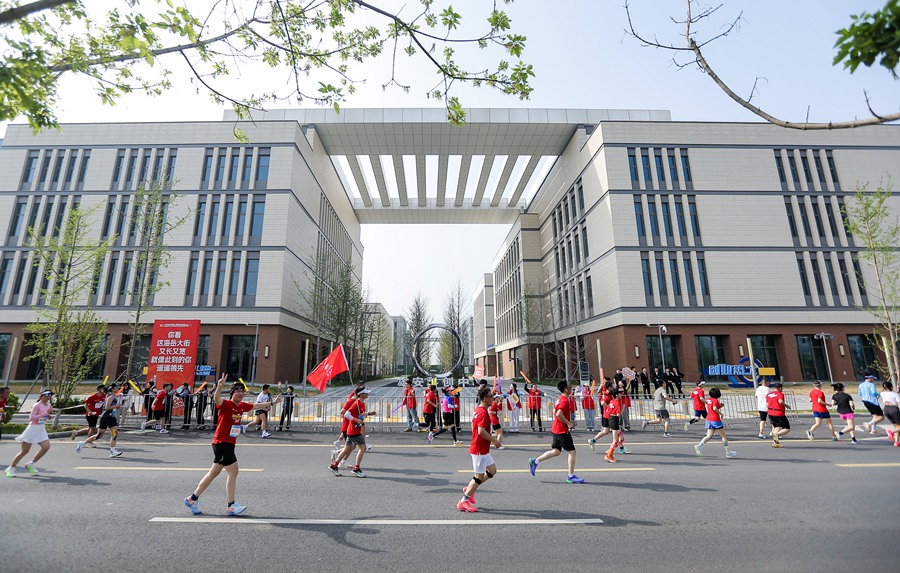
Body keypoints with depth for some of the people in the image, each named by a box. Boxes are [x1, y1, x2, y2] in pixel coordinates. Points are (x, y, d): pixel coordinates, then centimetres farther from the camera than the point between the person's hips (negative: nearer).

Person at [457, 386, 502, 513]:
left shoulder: (478, 410, 9)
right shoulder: (483, 412, -22)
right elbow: (481, 431, -29)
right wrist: (494, 441, -18)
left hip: (482, 449, 10)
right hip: (479, 450, -10)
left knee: (492, 470, 17)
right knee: (479, 476, 1)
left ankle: (469, 489, 23)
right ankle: (463, 502, 12)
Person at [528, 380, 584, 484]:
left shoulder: (560, 399, 12)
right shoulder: (565, 400, -18)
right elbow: (559, 414, -29)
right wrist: (568, 423, -18)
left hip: (556, 428, 10)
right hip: (562, 430, -10)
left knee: (556, 451, 14)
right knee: (572, 451, 2)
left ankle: (535, 461, 13)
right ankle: (571, 476, 10)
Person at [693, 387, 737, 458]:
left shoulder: (709, 399, 11)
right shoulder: (716, 400, -11)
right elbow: (714, 408, -27)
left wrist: (719, 406, 15)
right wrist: (721, 413, -12)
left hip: (708, 419, 7)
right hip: (715, 419, -7)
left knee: (709, 436, 3)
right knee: (723, 436, 9)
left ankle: (699, 446, -15)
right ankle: (728, 452, 19)